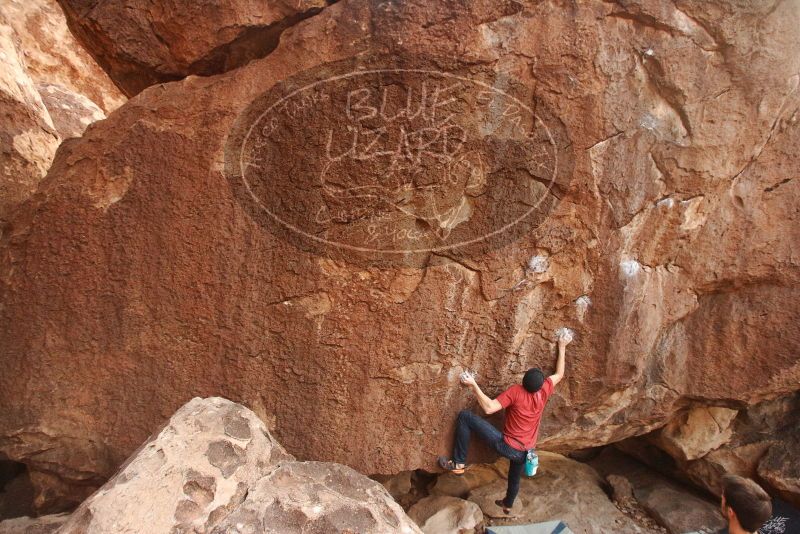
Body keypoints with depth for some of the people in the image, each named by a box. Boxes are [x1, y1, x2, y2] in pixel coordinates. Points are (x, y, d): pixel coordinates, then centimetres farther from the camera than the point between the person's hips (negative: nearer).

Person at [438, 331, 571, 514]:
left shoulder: (516, 392, -23)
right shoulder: (545, 390, -8)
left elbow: (488, 408, -28)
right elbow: (559, 374, 11)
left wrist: (474, 385, -24)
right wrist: (562, 347, 15)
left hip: (507, 446, -6)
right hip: (525, 450, 7)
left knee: (465, 416, -10)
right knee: (515, 477, 37)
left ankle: (458, 463, -4)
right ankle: (508, 504, 64)